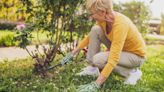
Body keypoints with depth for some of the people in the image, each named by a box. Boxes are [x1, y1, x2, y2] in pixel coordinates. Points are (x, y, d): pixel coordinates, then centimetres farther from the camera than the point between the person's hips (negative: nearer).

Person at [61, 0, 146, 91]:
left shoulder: (120, 24, -35)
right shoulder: (104, 18, -12)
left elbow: (113, 59, -38)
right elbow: (91, 36, 5)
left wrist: (96, 85, -39)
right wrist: (73, 53, 6)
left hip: (136, 55, -7)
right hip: (120, 49, 7)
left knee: (98, 59, -28)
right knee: (95, 30, -12)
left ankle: (132, 72, -7)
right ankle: (93, 68, -3)